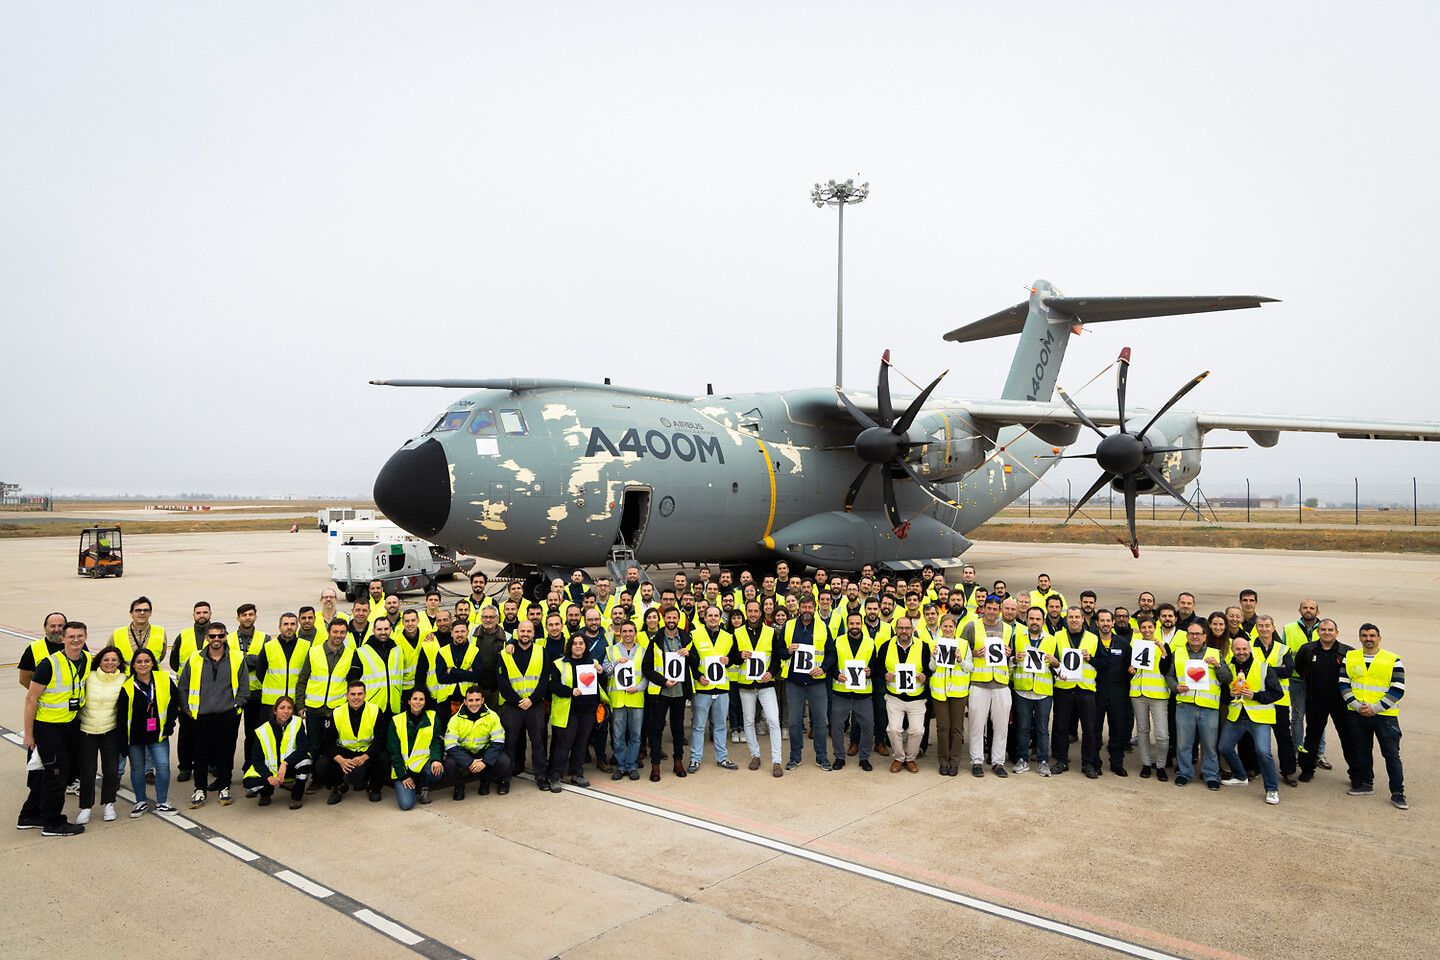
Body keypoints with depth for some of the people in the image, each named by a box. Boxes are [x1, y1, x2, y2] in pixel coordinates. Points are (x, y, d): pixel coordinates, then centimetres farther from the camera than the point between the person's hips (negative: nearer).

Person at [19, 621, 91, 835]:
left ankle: (30, 816, 32)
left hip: (71, 723, 7)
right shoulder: (49, 664, -22)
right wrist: (28, 733, -13)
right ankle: (53, 823, 15)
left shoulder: (88, 660, -3)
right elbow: (31, 699, -15)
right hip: (47, 725, -7)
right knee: (57, 772, -1)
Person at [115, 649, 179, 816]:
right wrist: (123, 742, -6)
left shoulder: (165, 681, -4)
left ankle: (162, 803, 8)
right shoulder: (127, 687, -8)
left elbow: (175, 704, 5)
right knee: (137, 769, 11)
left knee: (163, 766, -6)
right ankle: (141, 802, 28)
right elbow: (121, 717, -4)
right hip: (135, 736, 0)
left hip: (158, 735, 0)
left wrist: (169, 726, -1)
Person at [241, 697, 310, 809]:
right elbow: (256, 760, -10)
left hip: (290, 768, -1)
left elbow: (303, 748, -22)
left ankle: (297, 796, -9)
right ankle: (266, 792, 11)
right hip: (269, 770, 1)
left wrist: (285, 763, -36)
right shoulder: (262, 731, -10)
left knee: (304, 759, -32)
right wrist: (269, 777, -26)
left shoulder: (297, 723, -12)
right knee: (249, 782, -26)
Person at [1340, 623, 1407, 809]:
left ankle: (1397, 793, 7)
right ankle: (1365, 784, 28)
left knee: (1392, 754, -2)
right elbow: (1344, 684, 6)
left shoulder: (1393, 661, -4)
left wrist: (1375, 708, -13)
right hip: (1357, 715, 3)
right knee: (1361, 750, 14)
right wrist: (1357, 705, -8)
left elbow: (1397, 689, -7)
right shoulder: (1350, 658, 6)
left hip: (1385, 715, -3)